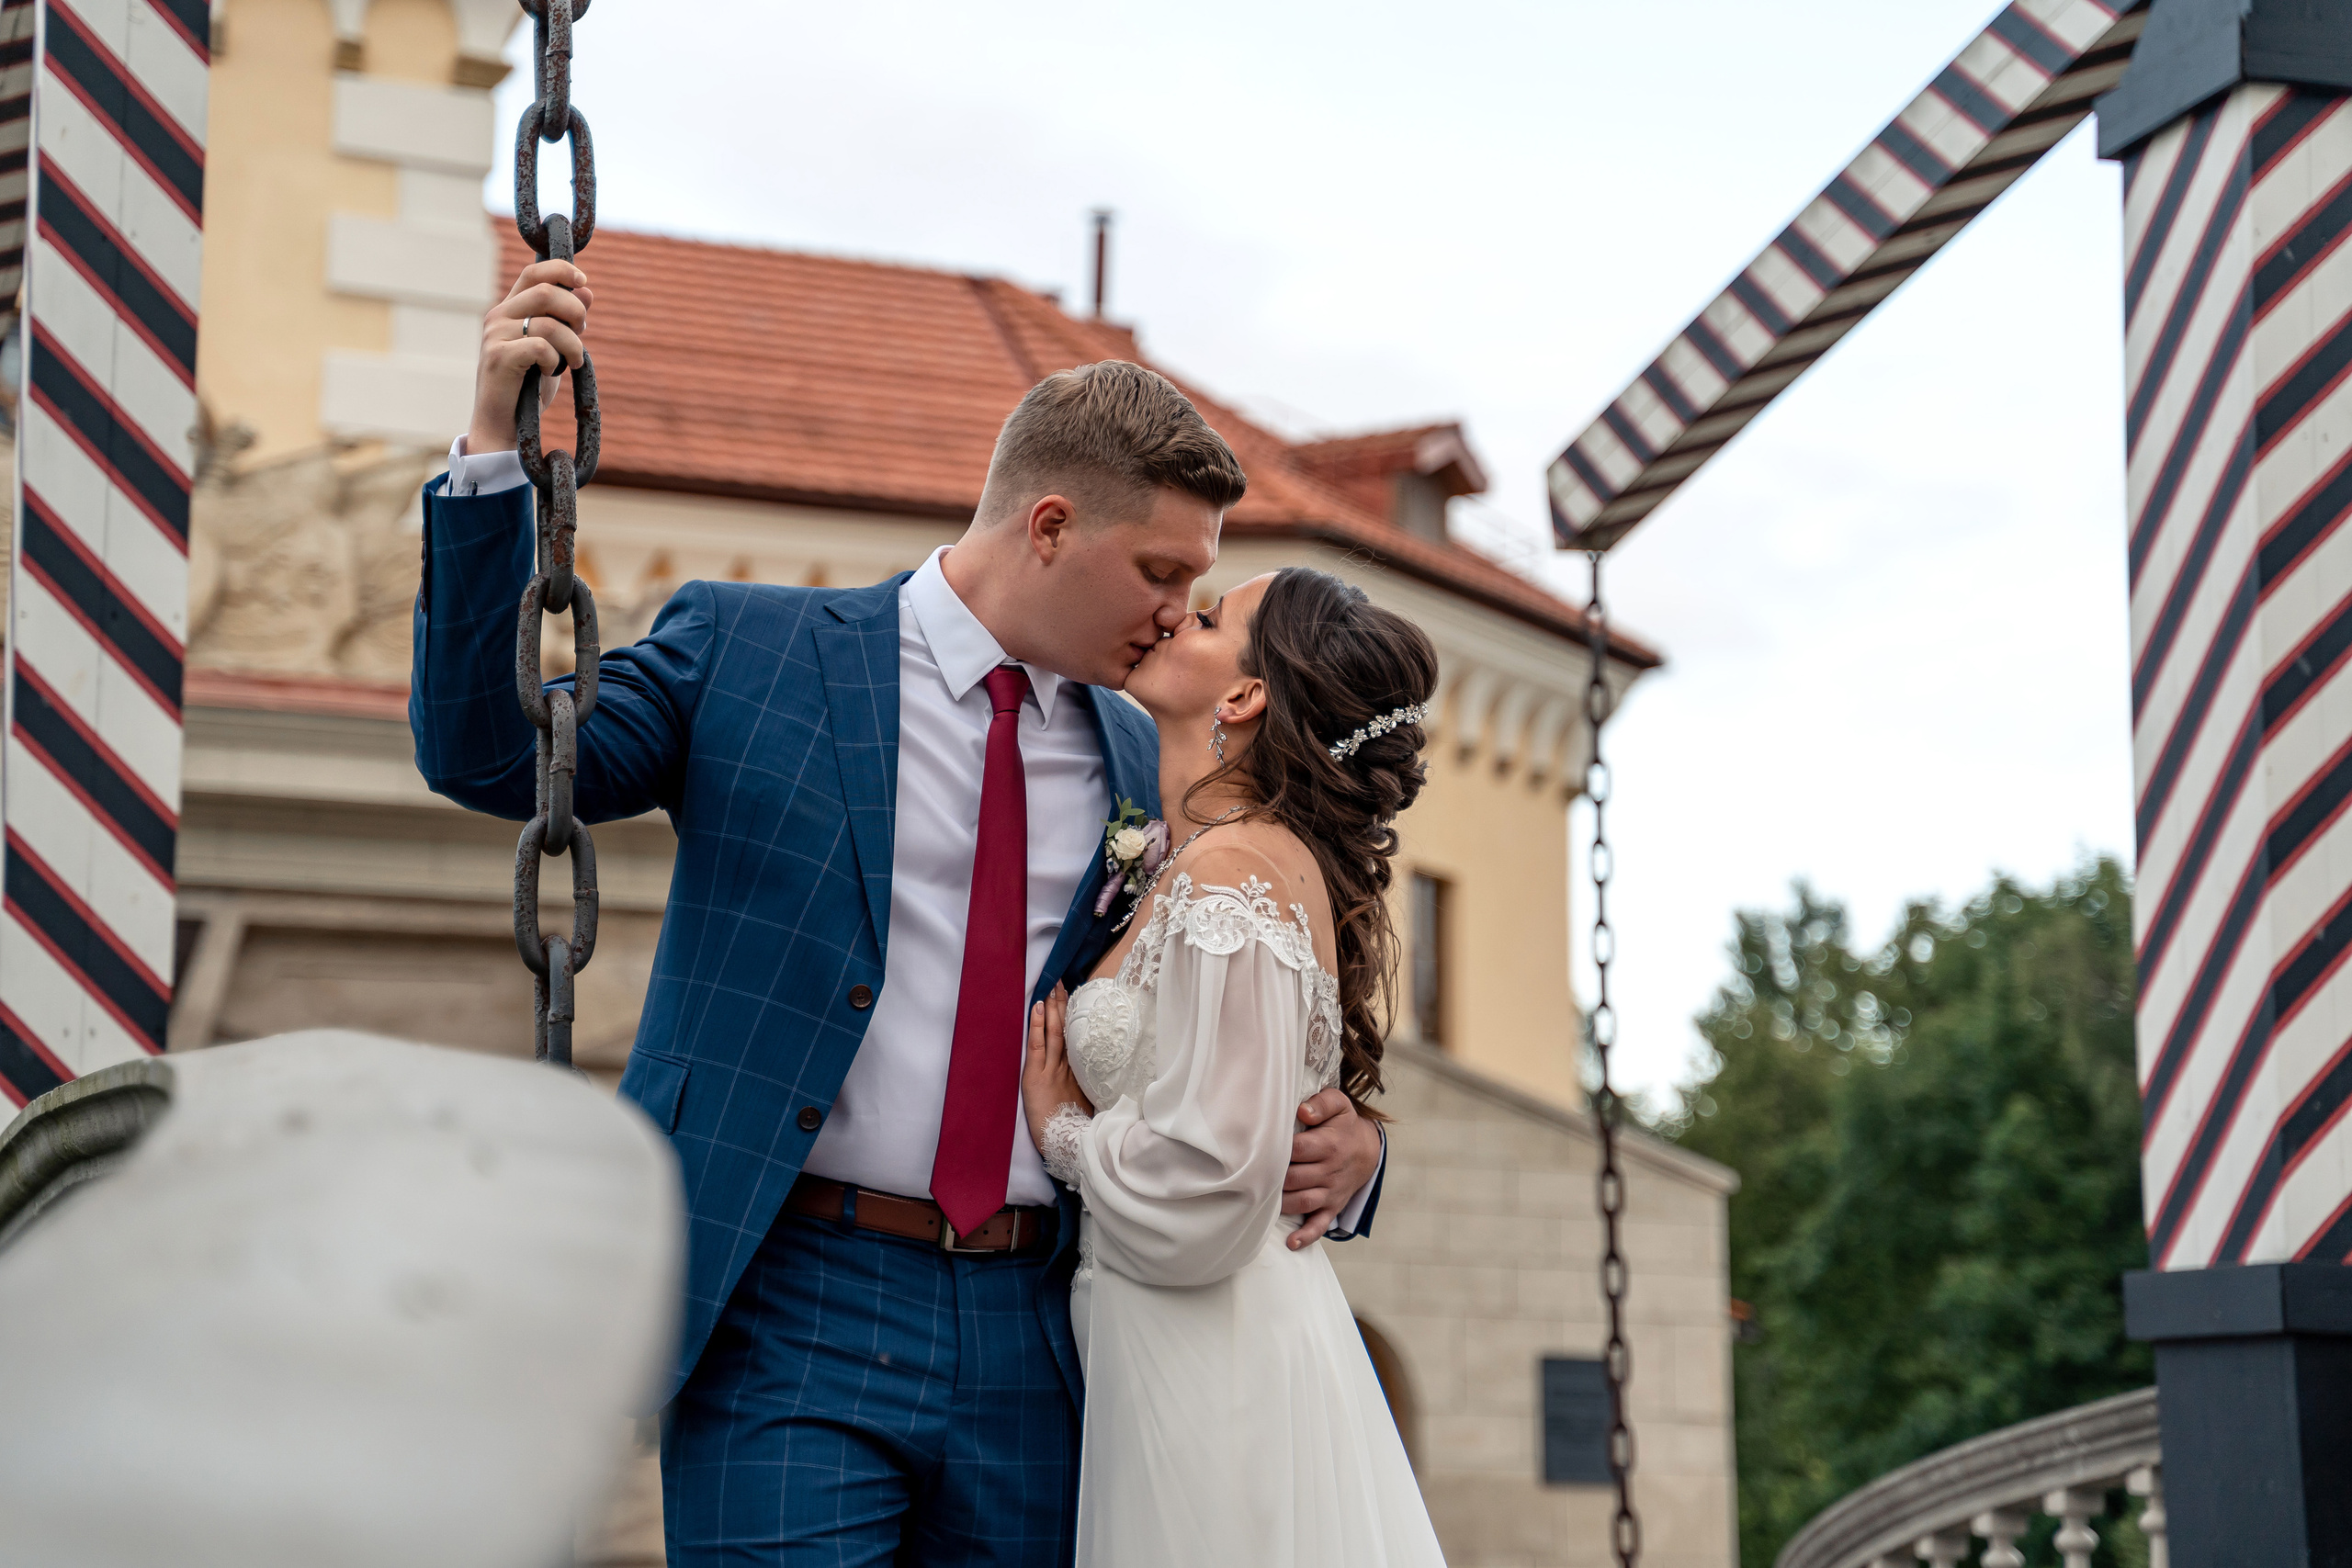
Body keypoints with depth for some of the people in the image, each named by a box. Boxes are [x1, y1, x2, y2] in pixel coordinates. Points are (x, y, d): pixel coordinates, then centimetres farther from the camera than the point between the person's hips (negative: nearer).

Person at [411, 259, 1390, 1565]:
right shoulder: (749, 649, 4)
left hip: (1032, 1345, 4)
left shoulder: (1146, 765, 14)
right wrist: (497, 446, -13)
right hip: (793, 1321, -4)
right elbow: (487, 753, -4)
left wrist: (1340, 1152, -1)